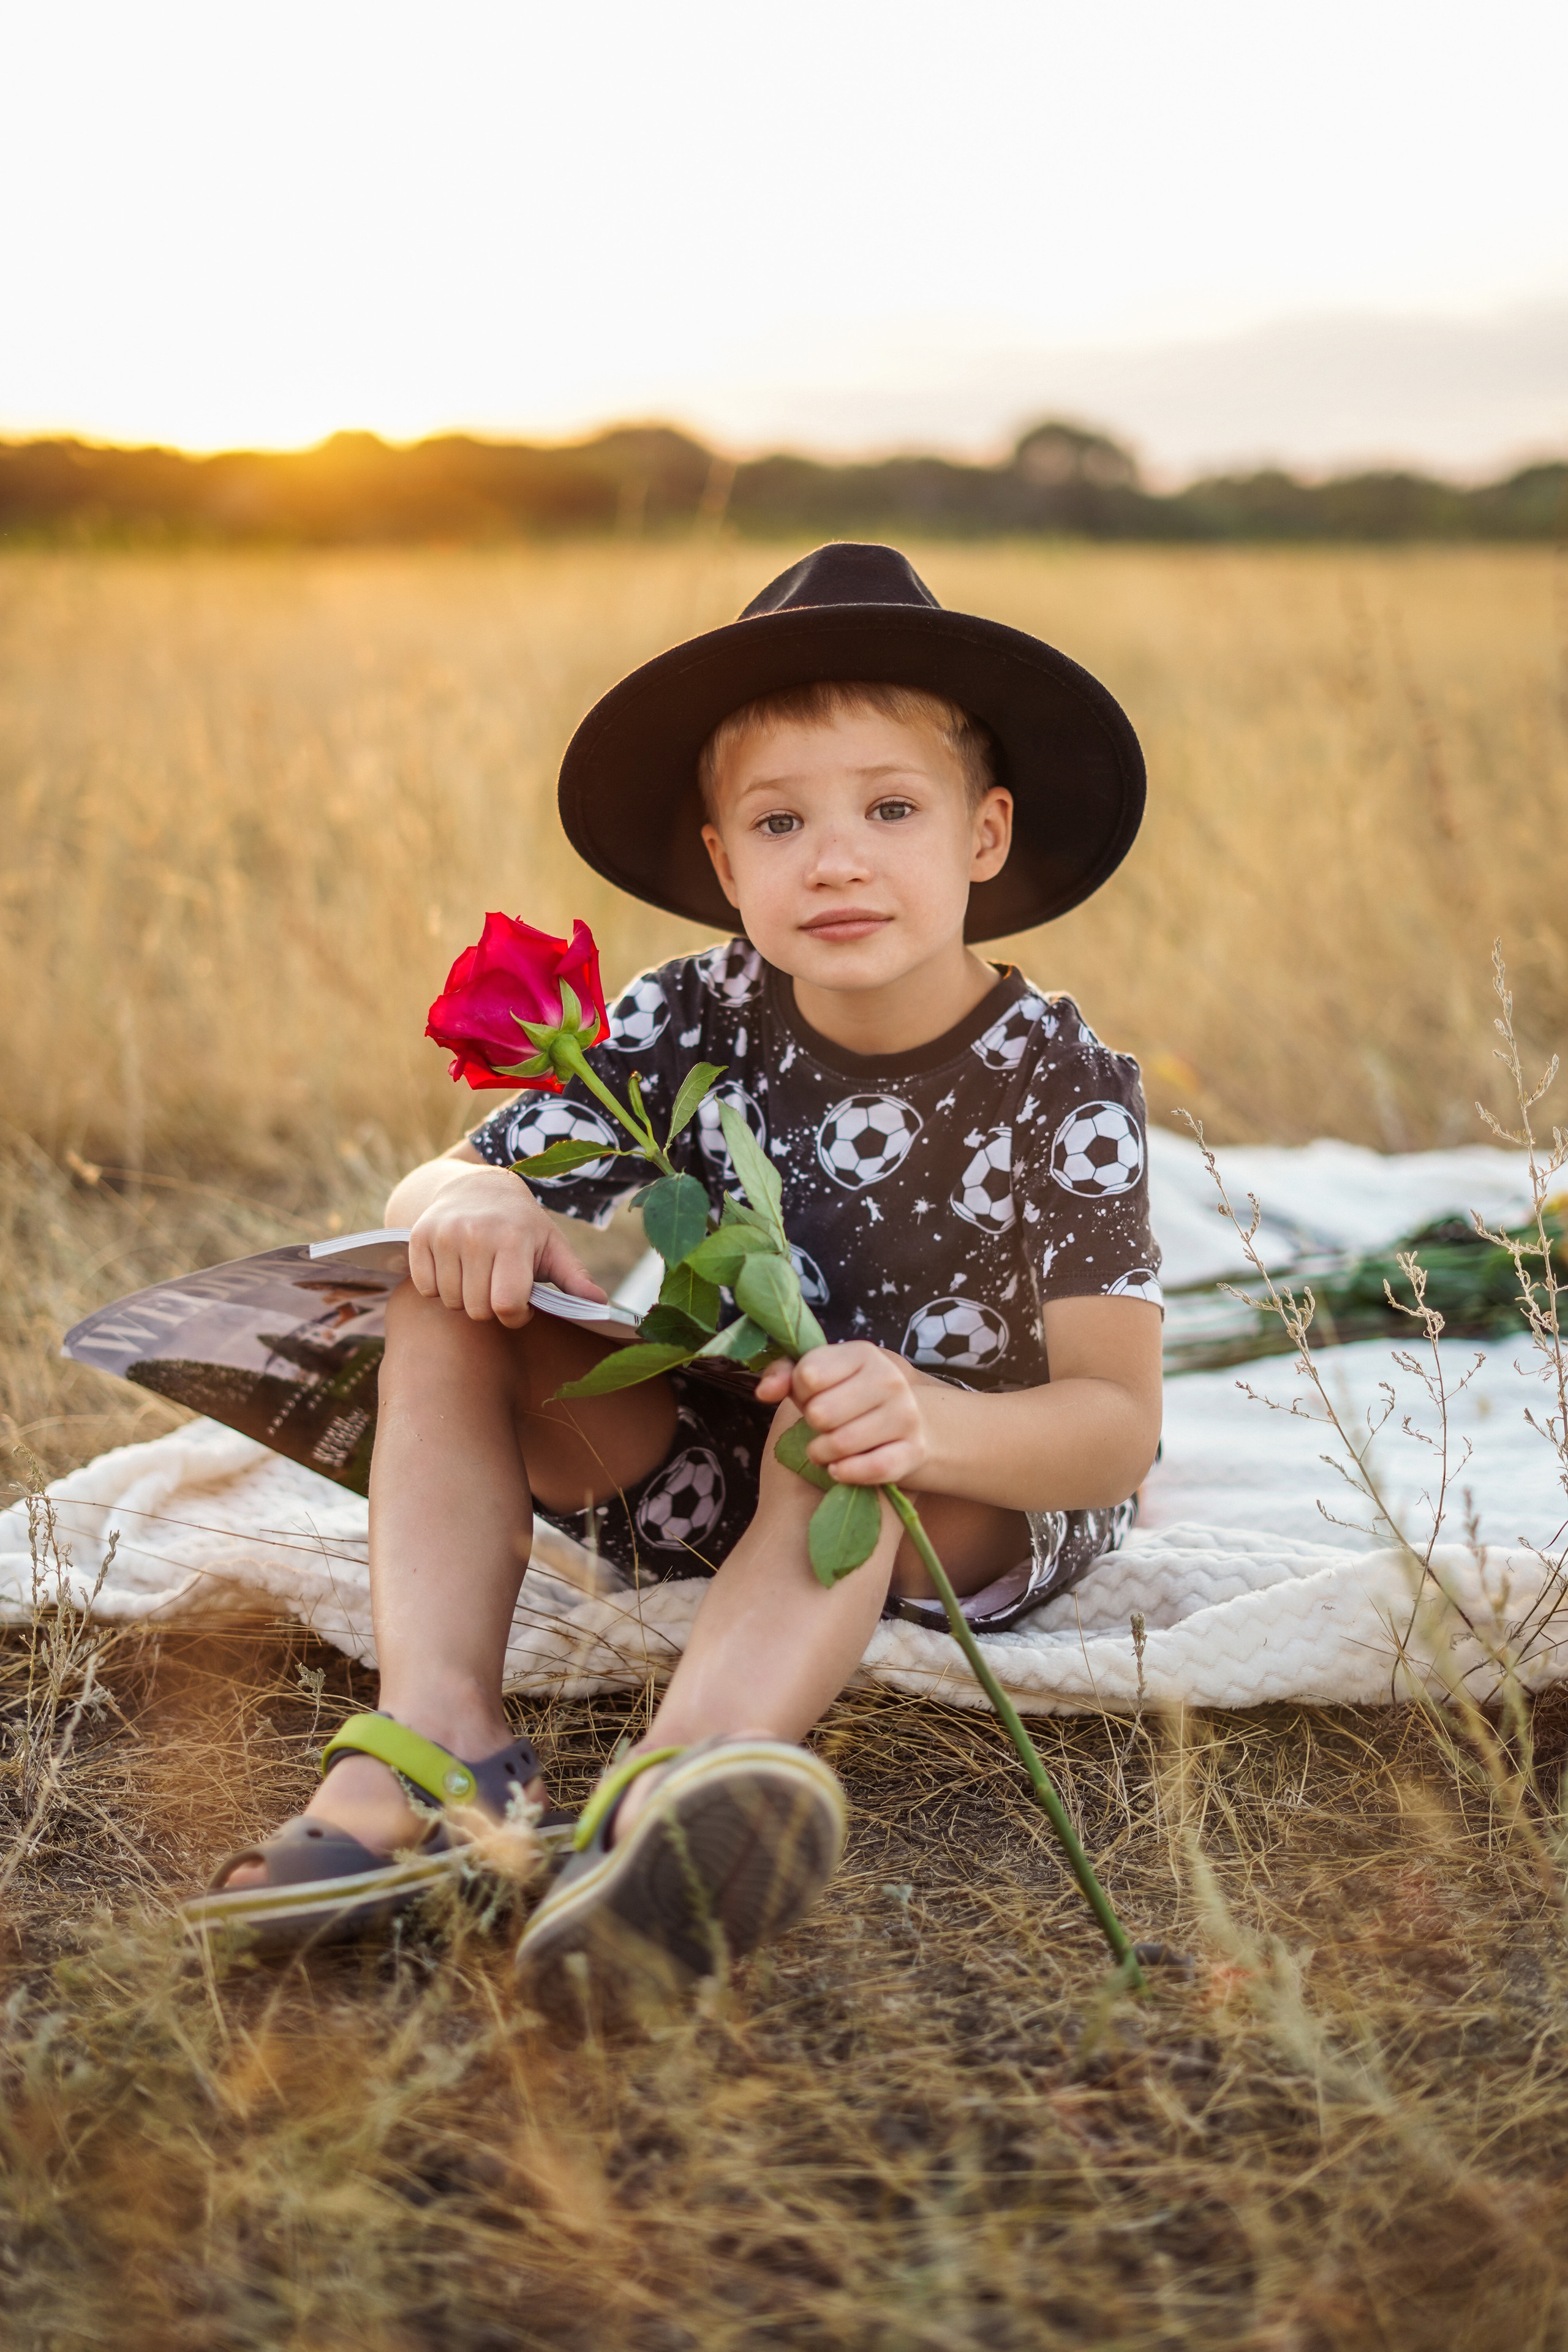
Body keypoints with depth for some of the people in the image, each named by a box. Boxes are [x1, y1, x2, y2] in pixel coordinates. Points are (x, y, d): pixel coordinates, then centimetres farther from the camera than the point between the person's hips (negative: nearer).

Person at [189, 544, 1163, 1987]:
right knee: (453, 1286, -14)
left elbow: (1119, 1421, -24)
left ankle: (677, 1783, -62)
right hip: (696, 1484, 4)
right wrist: (476, 1203, -31)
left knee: (842, 1427, -37)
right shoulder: (690, 1025, -8)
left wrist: (931, 1425, -46)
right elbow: (438, 1183, -4)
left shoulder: (1059, 1086, -17)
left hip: (974, 1508, -4)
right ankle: (437, 1738, -31)